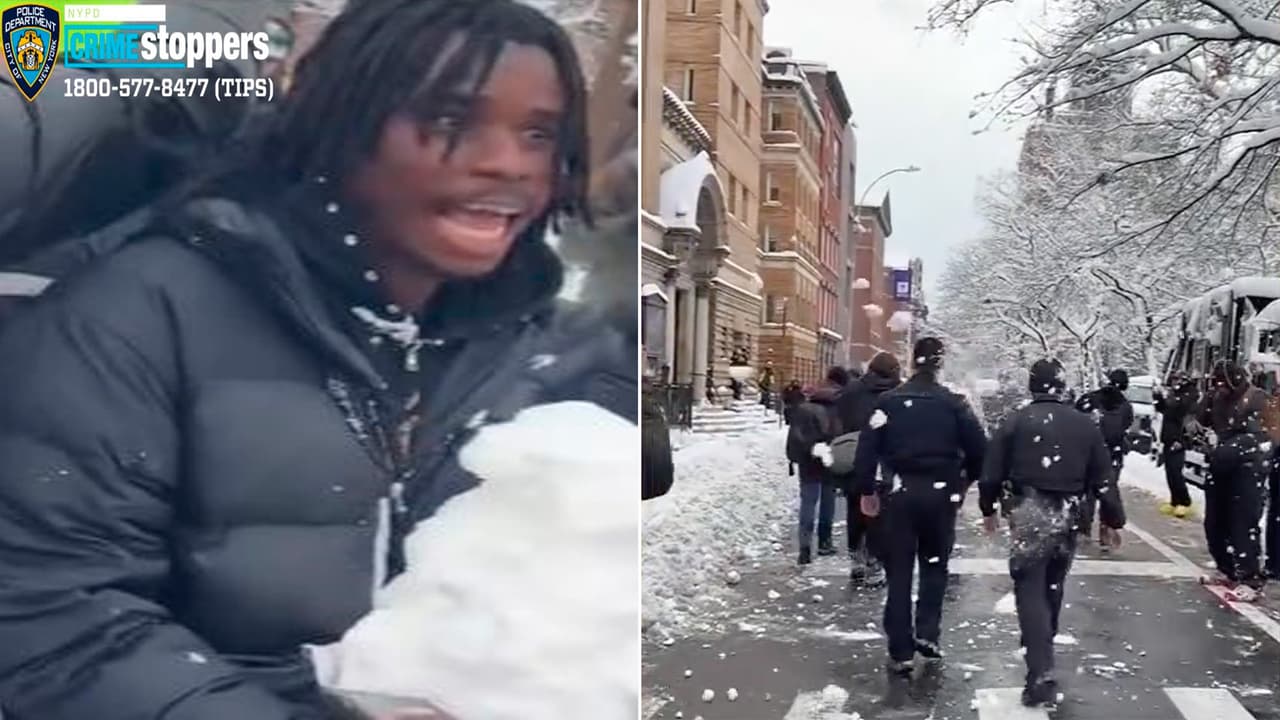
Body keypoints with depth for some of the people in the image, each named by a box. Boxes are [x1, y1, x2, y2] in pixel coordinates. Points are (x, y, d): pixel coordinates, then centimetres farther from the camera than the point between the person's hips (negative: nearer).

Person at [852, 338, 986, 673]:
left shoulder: (889, 401, -3)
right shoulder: (954, 403, -3)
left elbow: (867, 448, -7)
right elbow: (978, 448, -5)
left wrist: (866, 490, 3)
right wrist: (964, 481, 12)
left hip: (900, 492, 0)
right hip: (940, 493, 0)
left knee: (899, 572, 6)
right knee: (934, 564, 19)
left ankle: (901, 652, 6)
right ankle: (927, 632, 7)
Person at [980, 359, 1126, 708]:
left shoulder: (1015, 421, -4)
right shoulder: (1086, 425, 5)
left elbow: (992, 472, -3)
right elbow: (1103, 478, 6)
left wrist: (988, 508, 11)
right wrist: (1113, 519, 12)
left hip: (1028, 512, -4)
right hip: (1068, 514, 4)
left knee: (1030, 590, -4)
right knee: (1052, 587, 22)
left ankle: (1041, 676, -14)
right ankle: (1042, 652, 40)